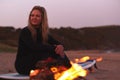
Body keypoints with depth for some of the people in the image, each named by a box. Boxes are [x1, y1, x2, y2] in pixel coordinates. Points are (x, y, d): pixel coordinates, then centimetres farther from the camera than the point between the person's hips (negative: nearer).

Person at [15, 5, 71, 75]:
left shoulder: (44, 33, 7)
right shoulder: (25, 32, -12)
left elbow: (57, 43, -2)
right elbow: (34, 47, -28)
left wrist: (60, 47, -28)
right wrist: (54, 48, -31)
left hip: (37, 64, 6)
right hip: (23, 65, -6)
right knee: (48, 53, -28)